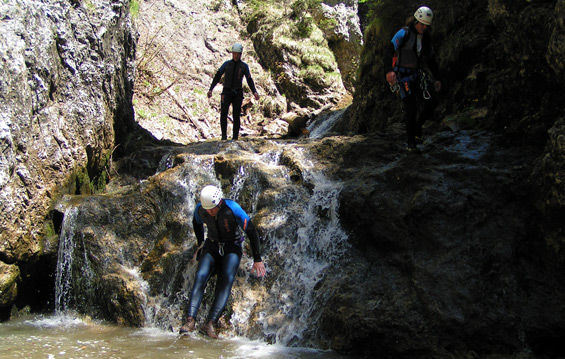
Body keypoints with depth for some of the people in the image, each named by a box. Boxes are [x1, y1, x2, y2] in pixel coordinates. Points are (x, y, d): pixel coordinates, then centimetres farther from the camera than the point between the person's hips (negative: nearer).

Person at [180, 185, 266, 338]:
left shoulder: (233, 209, -25)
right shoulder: (200, 209, -13)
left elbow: (251, 232, -17)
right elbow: (197, 223, 13)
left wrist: (257, 259, -15)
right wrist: (200, 244, 16)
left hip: (232, 248, -3)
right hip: (212, 247, 3)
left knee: (227, 280, -25)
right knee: (200, 276, -22)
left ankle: (210, 323, -34)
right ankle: (191, 320, -31)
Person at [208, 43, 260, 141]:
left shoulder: (244, 66, 6)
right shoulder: (226, 64, 8)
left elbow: (249, 80, 4)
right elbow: (217, 77, 10)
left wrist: (254, 92, -10)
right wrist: (210, 89, 2)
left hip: (238, 93, 0)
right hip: (226, 92, 0)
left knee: (236, 116, -2)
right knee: (223, 113, -17)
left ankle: (235, 137, 3)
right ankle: (224, 135, -13)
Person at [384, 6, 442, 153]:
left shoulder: (425, 38, 10)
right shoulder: (404, 33, -11)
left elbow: (431, 59, 19)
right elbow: (389, 51, -21)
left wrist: (437, 79, 14)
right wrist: (389, 71, -35)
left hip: (418, 74, 6)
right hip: (402, 76, -6)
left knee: (432, 102, -7)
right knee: (411, 108, -13)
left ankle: (418, 126, 18)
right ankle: (410, 143, -4)